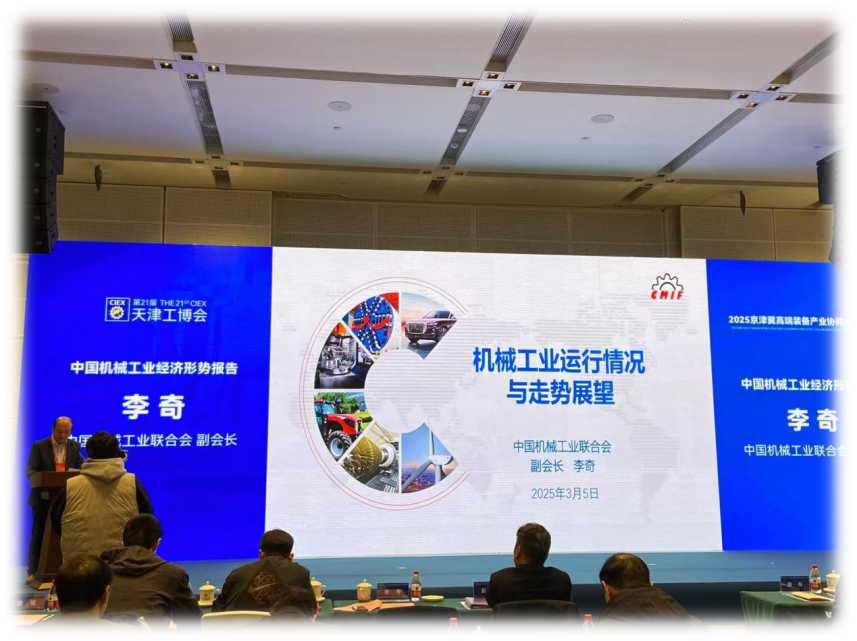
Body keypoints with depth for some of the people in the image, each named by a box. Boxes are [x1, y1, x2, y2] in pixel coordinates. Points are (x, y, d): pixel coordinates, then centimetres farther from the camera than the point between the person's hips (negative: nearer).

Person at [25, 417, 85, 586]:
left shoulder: (75, 447, 6)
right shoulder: (39, 446, -1)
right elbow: (30, 470, -4)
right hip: (43, 498, -2)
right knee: (39, 535, 4)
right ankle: (33, 571, 11)